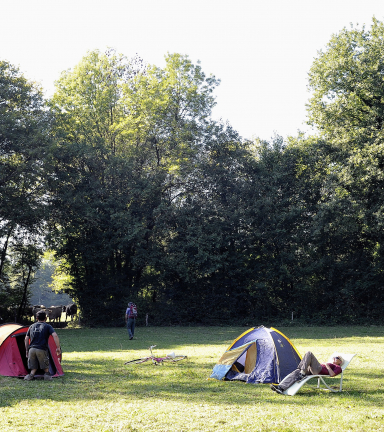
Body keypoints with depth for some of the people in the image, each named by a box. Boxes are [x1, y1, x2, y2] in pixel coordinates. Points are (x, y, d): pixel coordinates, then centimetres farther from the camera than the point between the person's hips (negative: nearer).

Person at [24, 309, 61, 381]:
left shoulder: (32, 326, 18)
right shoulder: (47, 326, 6)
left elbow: (26, 339, 17)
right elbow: (55, 336, -8)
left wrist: (27, 350, 24)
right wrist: (58, 348, -5)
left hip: (32, 349, 3)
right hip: (42, 350, -3)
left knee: (33, 367, 13)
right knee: (45, 366, 18)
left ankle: (31, 375, -10)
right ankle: (47, 375, 5)